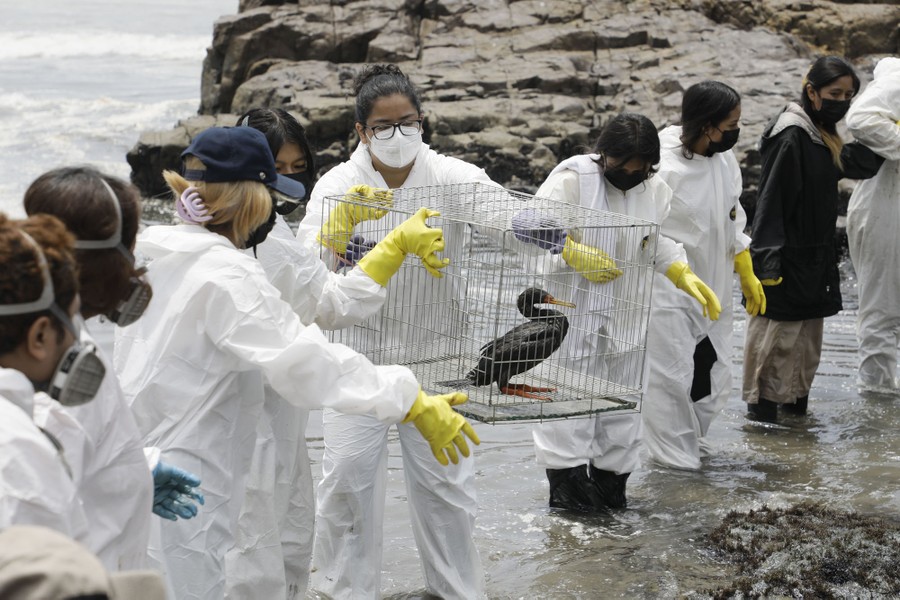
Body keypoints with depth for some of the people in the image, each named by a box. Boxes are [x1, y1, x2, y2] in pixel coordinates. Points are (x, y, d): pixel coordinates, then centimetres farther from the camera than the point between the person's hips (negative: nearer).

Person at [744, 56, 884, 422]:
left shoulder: (823, 136, 10)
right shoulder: (791, 136, -19)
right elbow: (771, 200, -21)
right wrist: (768, 260, -23)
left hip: (815, 254, 9)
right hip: (788, 258, -9)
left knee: (807, 334, 15)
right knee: (778, 333, -1)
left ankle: (795, 399, 26)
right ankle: (761, 403, 8)